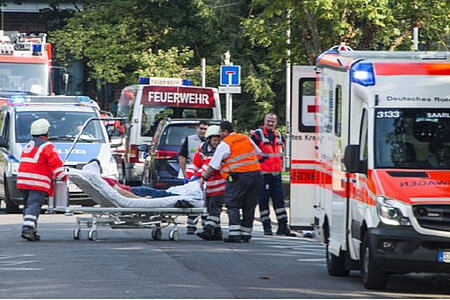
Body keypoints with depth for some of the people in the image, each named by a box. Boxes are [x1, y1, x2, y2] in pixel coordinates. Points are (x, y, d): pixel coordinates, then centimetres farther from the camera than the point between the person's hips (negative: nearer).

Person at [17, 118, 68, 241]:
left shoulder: (28, 146, 22)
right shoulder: (46, 146, -5)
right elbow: (55, 164, -11)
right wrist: (64, 177, -5)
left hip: (23, 180, 8)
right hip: (38, 182, -8)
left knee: (28, 205, 12)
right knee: (34, 205, -13)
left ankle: (31, 231, 12)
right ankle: (28, 228, -26)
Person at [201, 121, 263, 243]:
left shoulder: (224, 144, -3)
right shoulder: (246, 138, 17)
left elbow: (213, 166, -1)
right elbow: (258, 153, 28)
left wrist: (204, 177, 10)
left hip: (239, 176, -6)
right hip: (256, 174, 6)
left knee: (232, 205, -3)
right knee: (249, 206, 10)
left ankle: (234, 234, -13)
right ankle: (246, 234, 12)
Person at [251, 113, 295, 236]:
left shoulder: (279, 136, 15)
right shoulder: (257, 135, -5)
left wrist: (280, 167, 24)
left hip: (276, 174, 5)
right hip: (263, 173, -5)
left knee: (279, 199, 4)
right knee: (263, 200, -2)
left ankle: (283, 226, 8)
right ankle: (267, 227, 2)